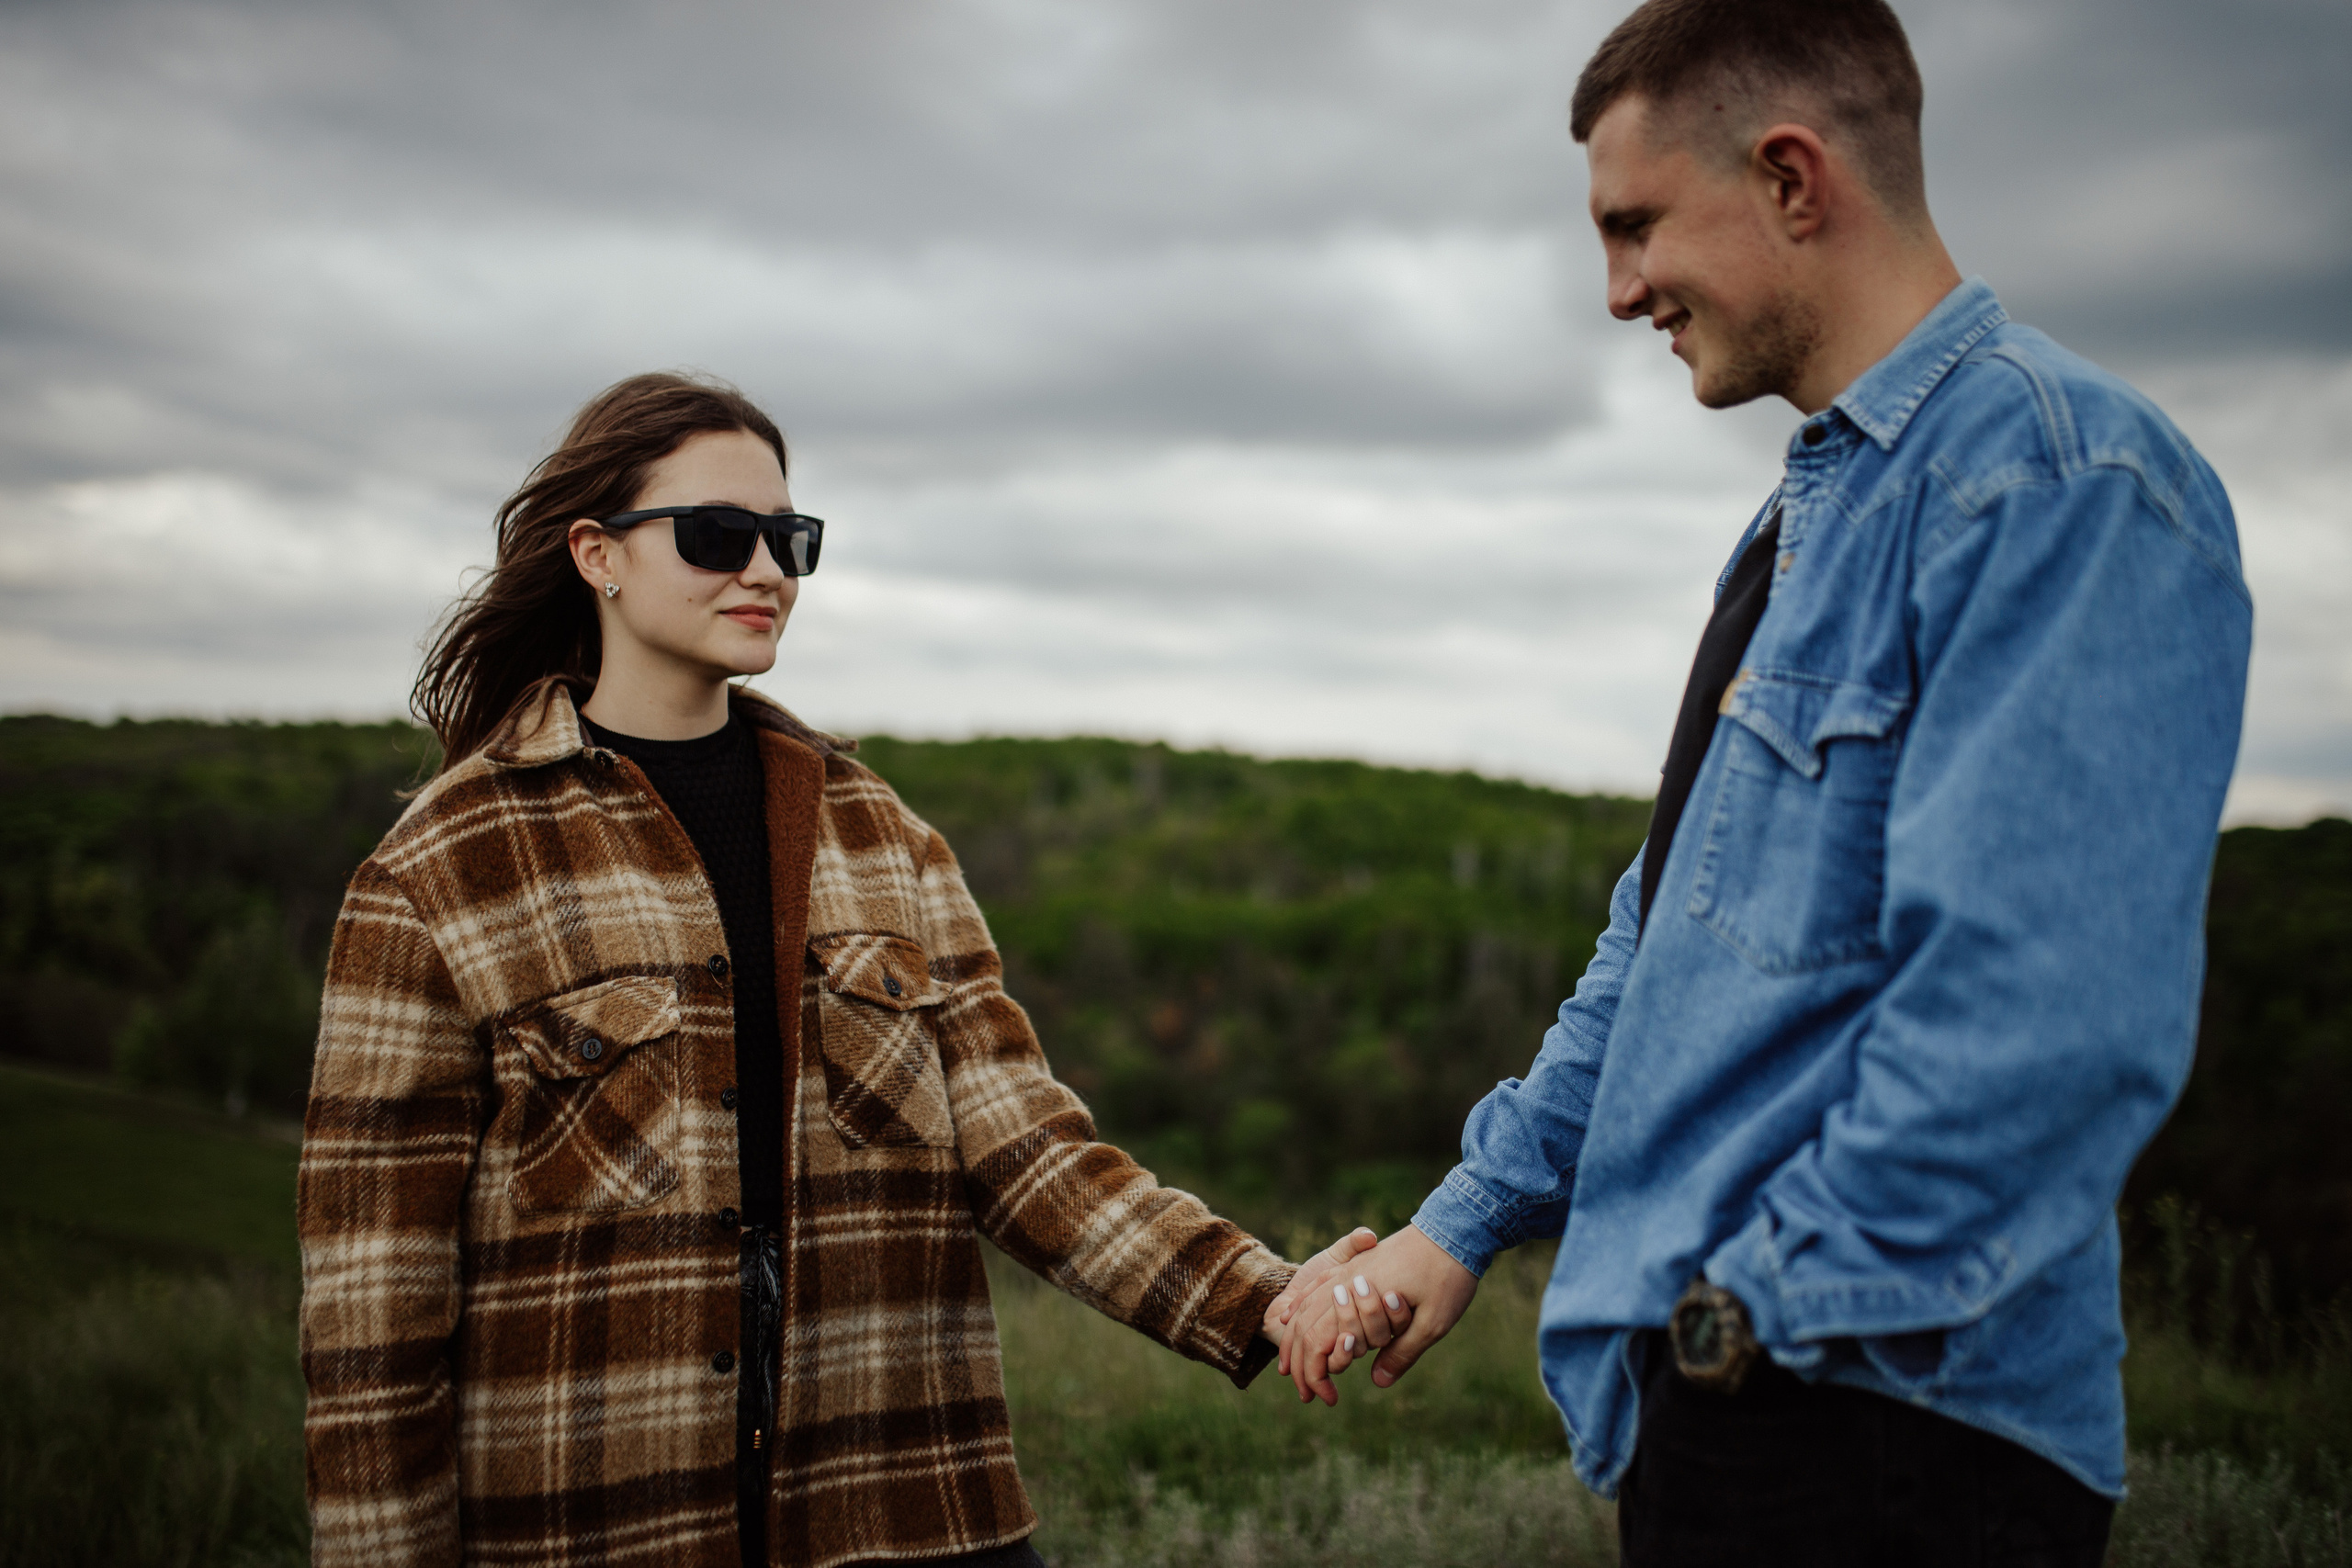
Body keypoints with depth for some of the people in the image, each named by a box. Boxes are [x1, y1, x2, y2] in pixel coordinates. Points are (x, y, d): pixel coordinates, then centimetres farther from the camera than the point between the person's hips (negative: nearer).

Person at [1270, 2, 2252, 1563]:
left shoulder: (2058, 471, -15)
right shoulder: (1804, 520, 16)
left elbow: (2035, 1014, -24)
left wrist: (1773, 1307, -15)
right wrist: (1467, 1220, 17)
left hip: (1872, 1427, -9)